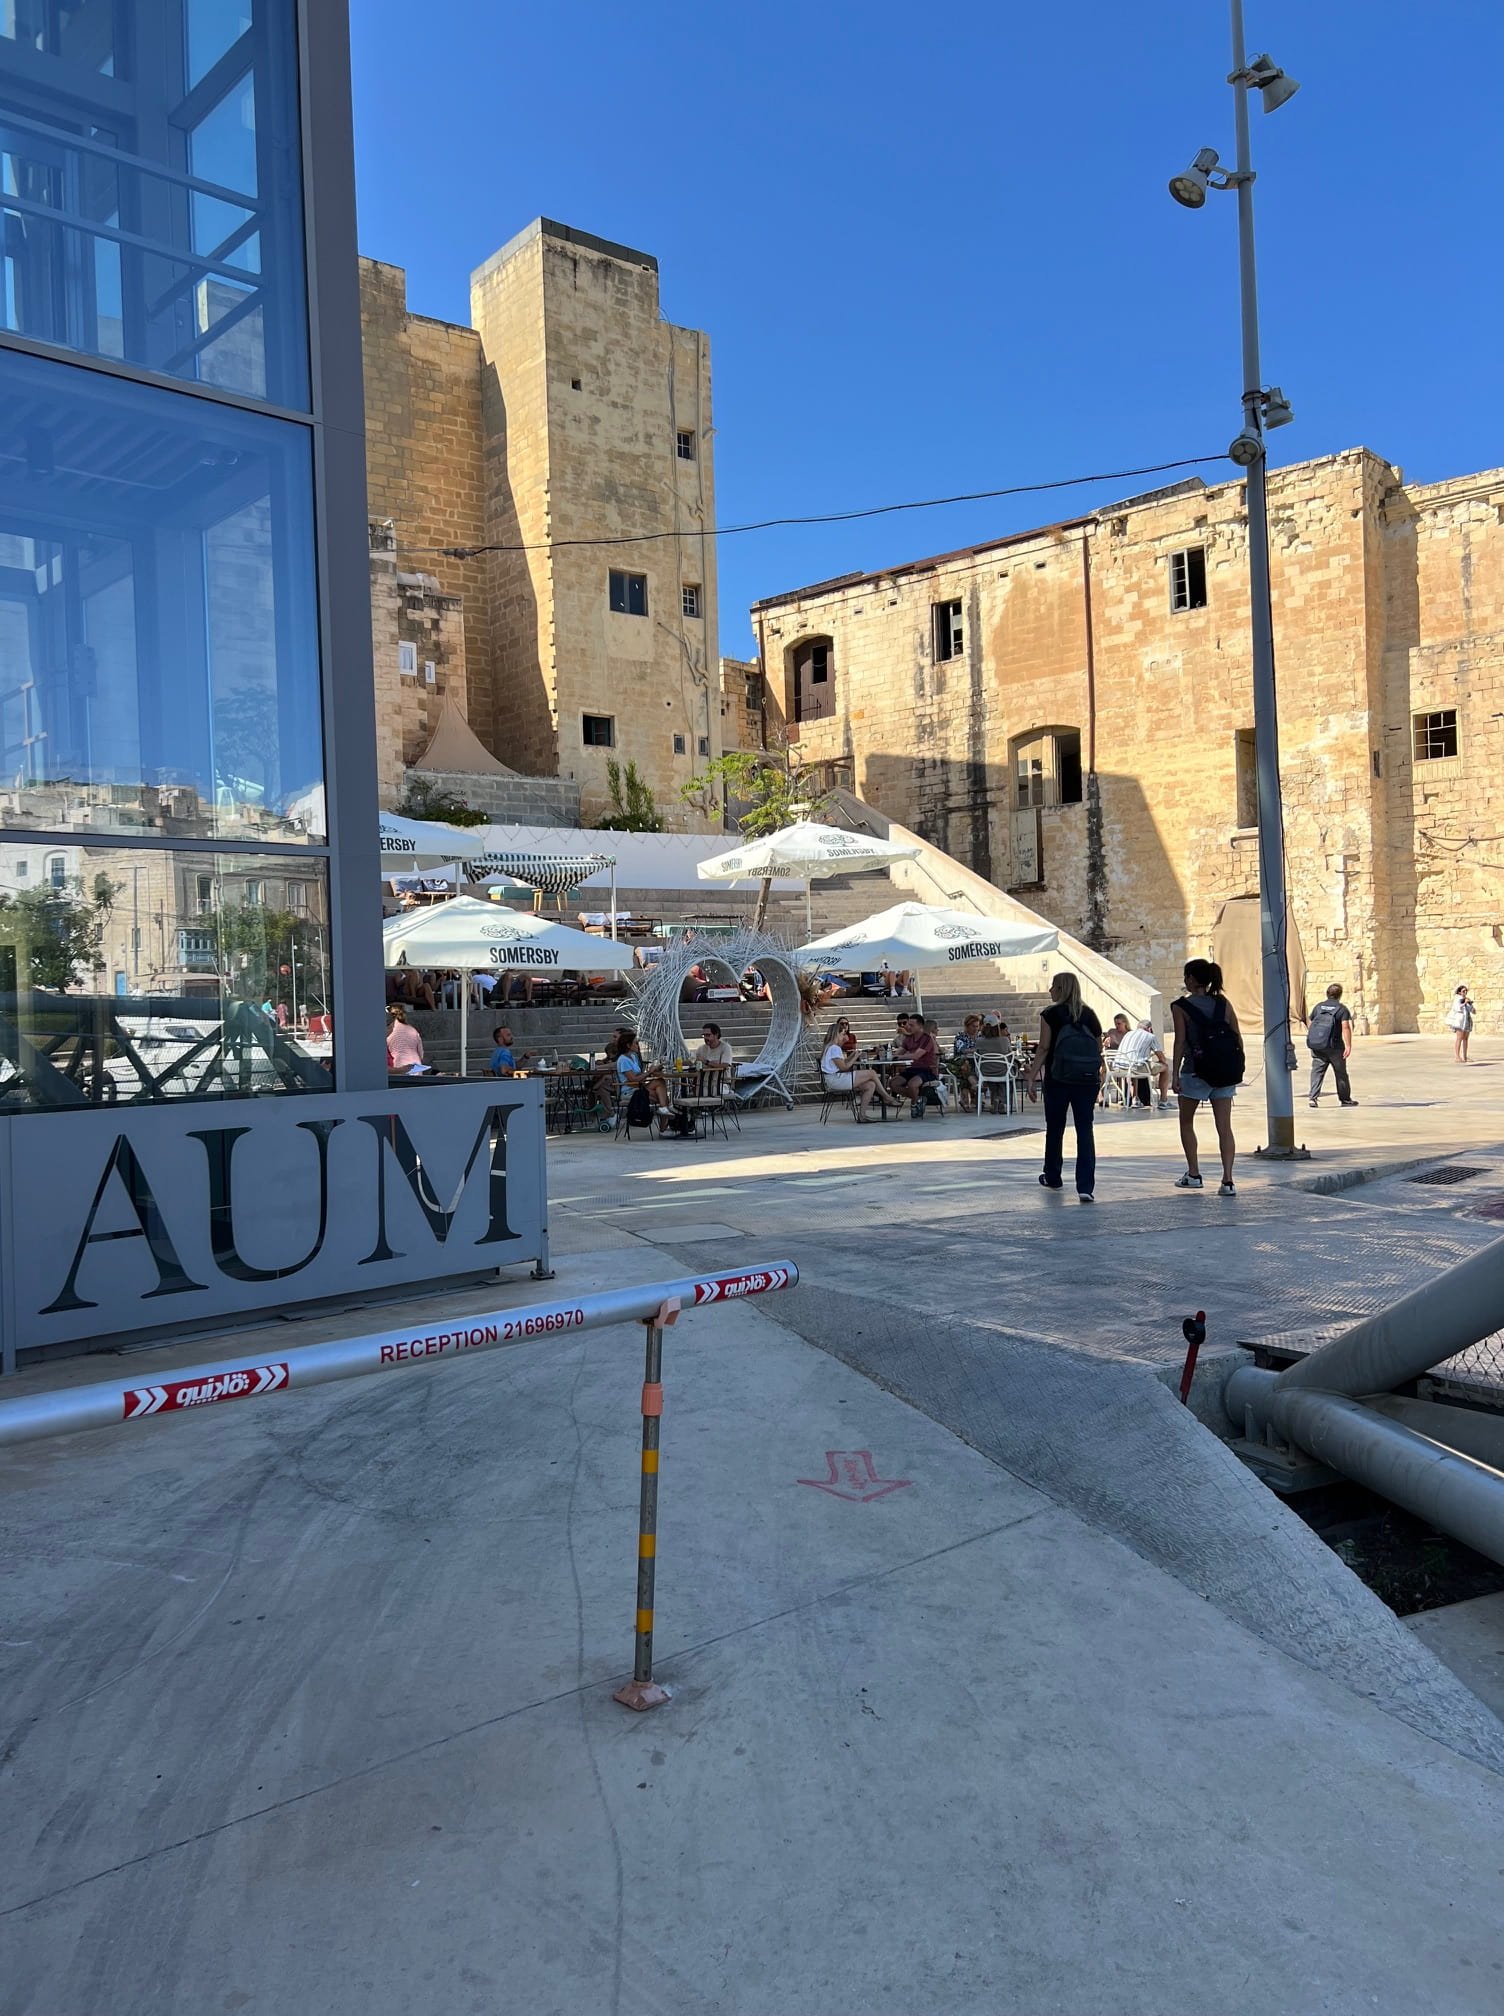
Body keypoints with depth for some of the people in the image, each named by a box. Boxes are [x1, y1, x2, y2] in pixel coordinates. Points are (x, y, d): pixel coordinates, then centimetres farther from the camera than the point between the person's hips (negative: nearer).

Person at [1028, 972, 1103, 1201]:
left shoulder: (1051, 1014, -5)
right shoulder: (1090, 1014, 6)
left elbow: (1043, 1049, -9)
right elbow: (1099, 1049, 11)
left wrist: (1032, 1078, -6)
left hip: (1058, 1080, -3)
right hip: (1087, 1080, 3)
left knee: (1055, 1129, 14)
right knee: (1085, 1131, 0)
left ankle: (1053, 1178, 29)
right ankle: (1086, 1187, -9)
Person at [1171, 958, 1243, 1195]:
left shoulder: (1181, 1006, -6)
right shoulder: (1223, 1003, 6)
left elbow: (1180, 1042, -11)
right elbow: (1238, 1037, 5)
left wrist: (1174, 1074, -8)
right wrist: (1237, 1068, 13)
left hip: (1196, 1071, -4)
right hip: (1226, 1073, 4)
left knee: (1186, 1122, 16)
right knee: (1225, 1127, 3)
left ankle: (1193, 1175, 16)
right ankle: (1228, 1180, -3)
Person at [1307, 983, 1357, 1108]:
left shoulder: (1318, 1006, 9)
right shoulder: (1342, 1009, -4)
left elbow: (1309, 1025, 12)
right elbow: (1346, 1027, -15)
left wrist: (1311, 1039, 25)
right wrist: (1348, 1046, -17)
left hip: (1316, 1045, 3)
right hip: (1334, 1046, -3)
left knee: (1317, 1071, 2)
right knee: (1341, 1073, 11)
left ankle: (1313, 1097, -12)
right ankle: (1345, 1099, 22)